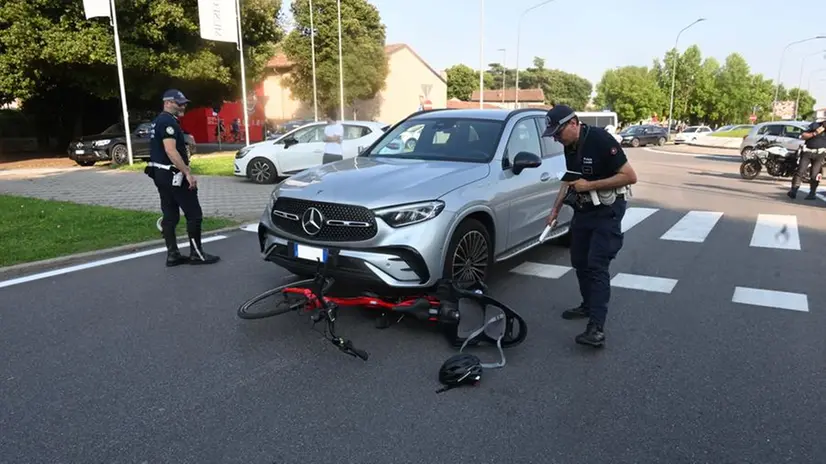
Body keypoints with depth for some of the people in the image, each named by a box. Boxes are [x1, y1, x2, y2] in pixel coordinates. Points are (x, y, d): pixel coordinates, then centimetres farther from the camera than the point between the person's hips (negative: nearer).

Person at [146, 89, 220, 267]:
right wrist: (188, 173, -26)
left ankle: (173, 255, 12)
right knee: (194, 214, -4)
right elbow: (170, 151, -25)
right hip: (172, 175, -10)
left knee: (170, 215, 9)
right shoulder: (168, 121, -15)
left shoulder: (158, 121, 18)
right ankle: (196, 254, 1)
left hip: (161, 174, 10)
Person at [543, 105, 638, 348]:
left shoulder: (601, 140, -21)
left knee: (597, 265, -15)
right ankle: (588, 305, 33)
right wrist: (555, 209, 8)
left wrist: (590, 185, -25)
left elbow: (630, 176, -22)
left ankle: (596, 327, -17)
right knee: (580, 262, 14)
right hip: (583, 209, 8)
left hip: (607, 211, -8)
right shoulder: (570, 146, 2)